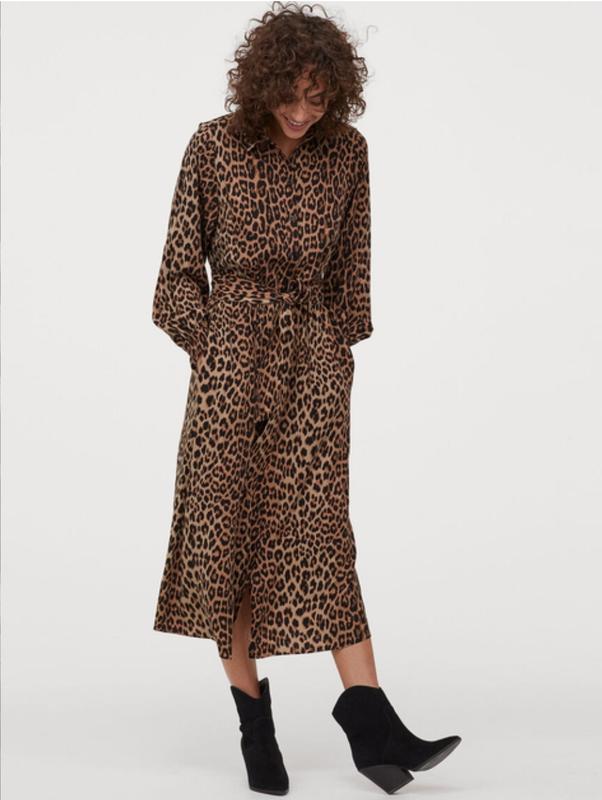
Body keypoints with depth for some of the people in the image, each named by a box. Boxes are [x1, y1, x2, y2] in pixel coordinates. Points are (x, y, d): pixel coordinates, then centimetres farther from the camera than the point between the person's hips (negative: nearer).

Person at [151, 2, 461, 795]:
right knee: (225, 529, 1)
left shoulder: (347, 151, 2)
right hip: (231, 350, -1)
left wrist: (341, 343, 7)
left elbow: (352, 265, 11)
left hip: (314, 354, 1)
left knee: (321, 532, -4)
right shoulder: (214, 144, -4)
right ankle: (253, 718, 12)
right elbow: (182, 260, 2)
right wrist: (208, 344, -2)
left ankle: (370, 720, -6)